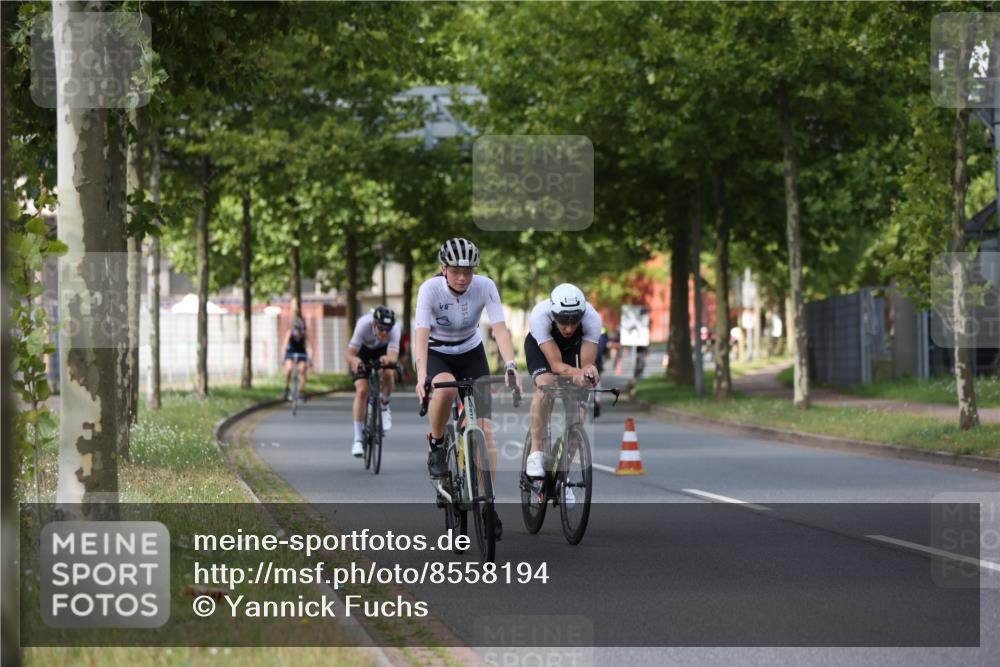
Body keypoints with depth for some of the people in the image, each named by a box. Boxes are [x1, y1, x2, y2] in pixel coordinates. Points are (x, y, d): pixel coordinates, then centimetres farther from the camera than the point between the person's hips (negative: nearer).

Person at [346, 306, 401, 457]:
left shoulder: (394, 328, -35)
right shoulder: (364, 324, -38)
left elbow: (394, 356, -44)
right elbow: (350, 355, -38)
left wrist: (388, 359, -67)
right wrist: (355, 360, -61)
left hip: (383, 350, 1)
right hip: (363, 350, -1)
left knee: (388, 373, -30)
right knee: (361, 390, -17)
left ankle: (385, 407, 0)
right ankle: (358, 439, -10)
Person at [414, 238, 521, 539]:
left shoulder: (485, 287, -21)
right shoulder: (430, 289, -26)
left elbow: (500, 328, -28)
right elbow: (421, 334, -34)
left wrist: (510, 365, -45)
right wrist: (422, 376, -49)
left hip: (471, 352, 2)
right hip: (435, 353, -2)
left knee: (484, 429, -9)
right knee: (445, 388, -38)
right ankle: (436, 444, -11)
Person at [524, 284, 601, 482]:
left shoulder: (591, 318, -36)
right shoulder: (540, 315, -41)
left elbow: (587, 362, -32)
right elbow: (556, 364, -40)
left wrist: (589, 370, -55)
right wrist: (578, 372, -58)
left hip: (573, 347, 2)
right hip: (540, 346, -2)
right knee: (546, 386, -32)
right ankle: (535, 452, -23)